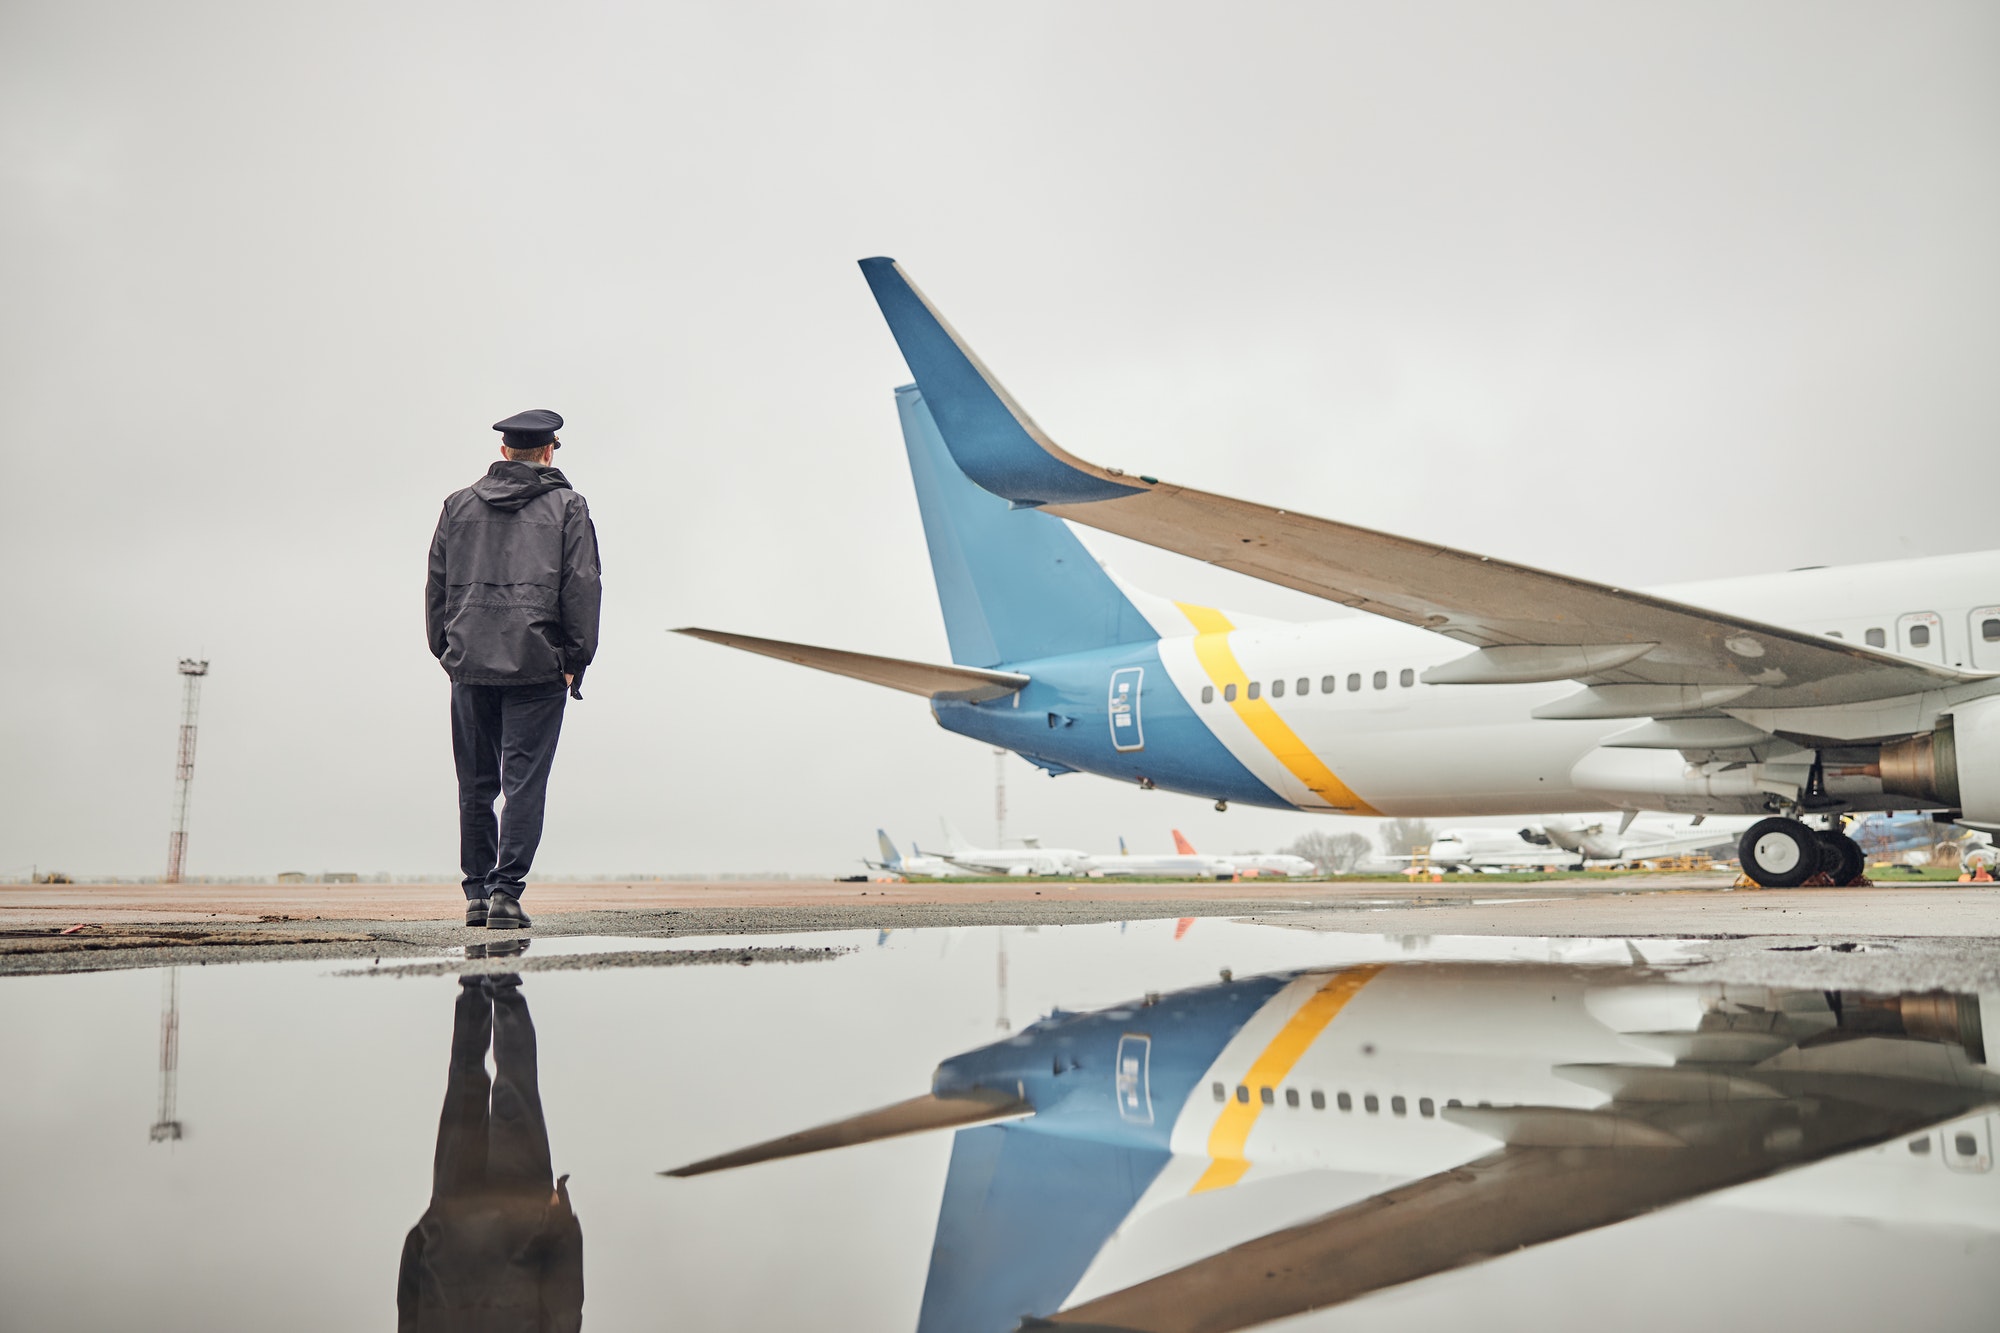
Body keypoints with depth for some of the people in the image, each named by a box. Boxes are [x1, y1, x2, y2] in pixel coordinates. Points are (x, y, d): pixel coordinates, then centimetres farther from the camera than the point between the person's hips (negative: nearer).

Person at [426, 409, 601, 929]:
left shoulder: (459, 505, 13)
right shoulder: (567, 507, 3)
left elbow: (436, 588, 13)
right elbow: (582, 589, -3)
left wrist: (446, 652, 17)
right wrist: (574, 661, 0)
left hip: (470, 666, 4)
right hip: (537, 667, -3)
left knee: (475, 785, 11)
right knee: (524, 784, -2)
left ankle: (477, 894, 16)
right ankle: (506, 893, -7)